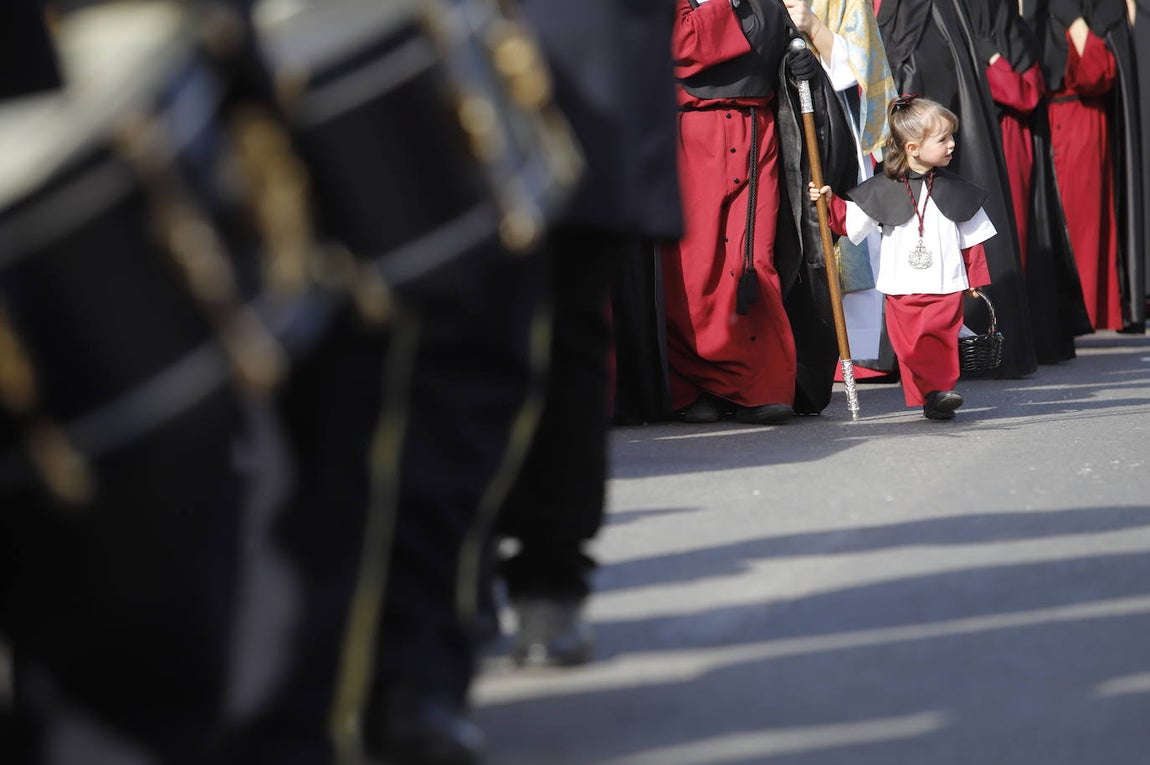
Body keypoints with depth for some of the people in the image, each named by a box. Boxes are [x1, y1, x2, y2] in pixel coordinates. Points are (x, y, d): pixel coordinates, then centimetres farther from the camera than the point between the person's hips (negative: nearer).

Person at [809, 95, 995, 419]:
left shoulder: (955, 190, 6)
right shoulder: (882, 190, 1)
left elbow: (972, 238, 13)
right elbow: (850, 221, 4)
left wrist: (976, 279, 11)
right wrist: (829, 202, -10)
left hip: (946, 287, 1)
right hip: (902, 290, -1)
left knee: (942, 344, -6)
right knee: (910, 348, -5)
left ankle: (940, 394, 1)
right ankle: (927, 395, 1)